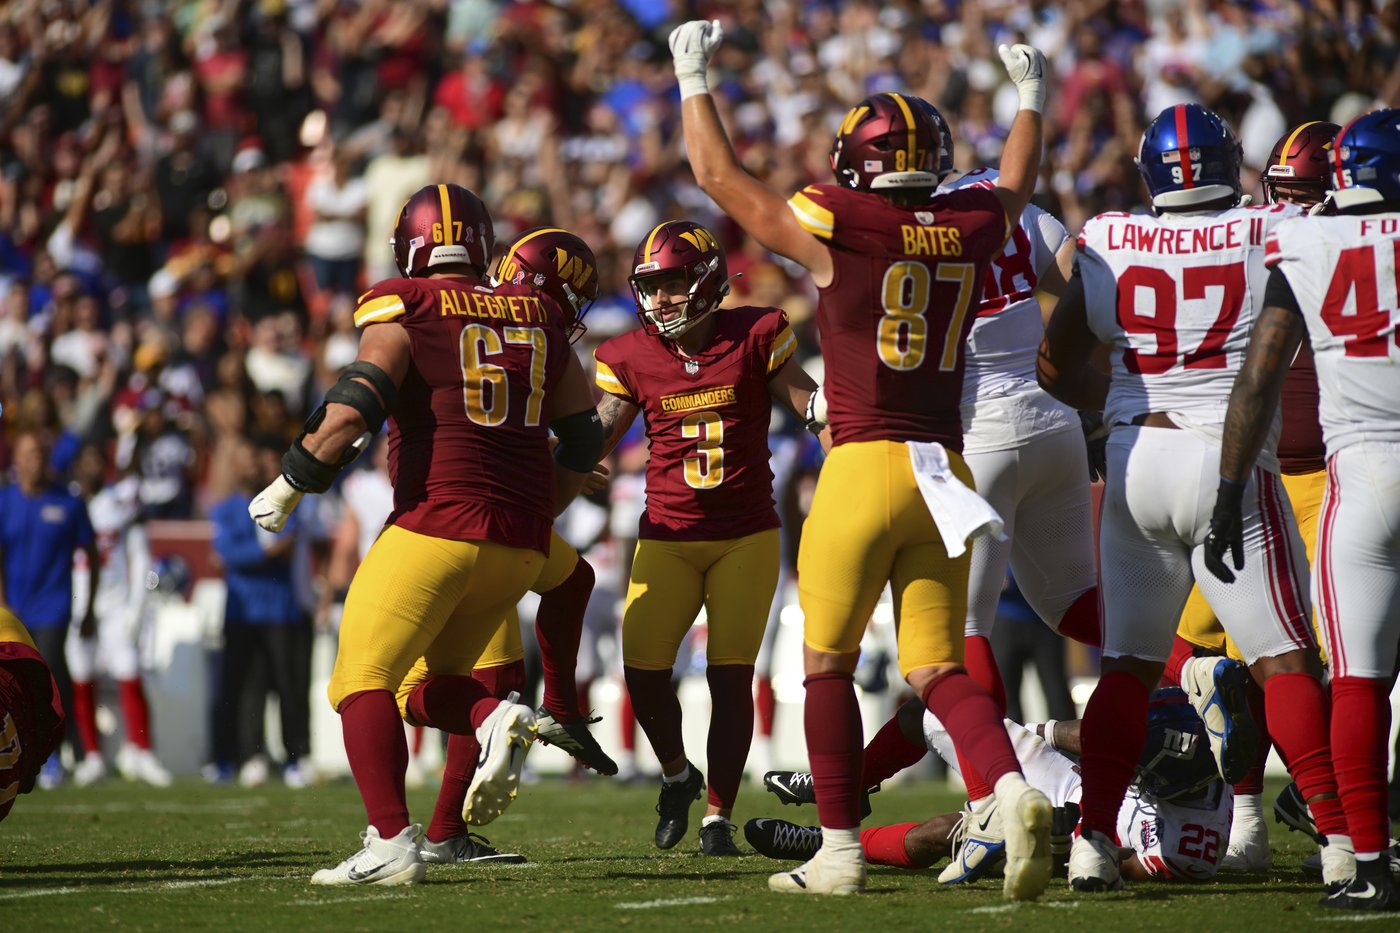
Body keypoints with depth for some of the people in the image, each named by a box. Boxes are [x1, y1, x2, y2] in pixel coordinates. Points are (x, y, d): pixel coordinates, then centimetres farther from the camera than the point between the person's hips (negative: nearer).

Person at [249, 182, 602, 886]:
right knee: (426, 683, 19)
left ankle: (391, 843, -18)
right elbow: (582, 438, 19)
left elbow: (354, 407, -13)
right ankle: (496, 719, -14)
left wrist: (290, 485, -3)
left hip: (437, 525, -6)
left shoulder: (403, 307, 0)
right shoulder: (538, 315, 16)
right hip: (521, 540, 6)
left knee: (363, 680, -2)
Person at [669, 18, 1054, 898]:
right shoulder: (972, 230, 7)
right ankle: (1013, 788, -20)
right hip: (946, 472, 4)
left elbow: (721, 177, 7)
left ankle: (841, 850, 9)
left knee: (829, 663, 9)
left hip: (864, 464, -4)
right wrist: (1031, 100, 49)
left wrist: (695, 80, 20)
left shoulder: (840, 228, -6)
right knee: (939, 667, 6)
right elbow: (1016, 190, 32)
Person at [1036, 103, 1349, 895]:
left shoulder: (1107, 244, 3)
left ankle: (1094, 839, 6)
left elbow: (1058, 365, 12)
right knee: (1287, 659, 1)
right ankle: (1342, 839, -5)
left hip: (1136, 462, 3)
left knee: (1130, 664, 12)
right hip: (1228, 463, -3)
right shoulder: (1273, 235, -7)